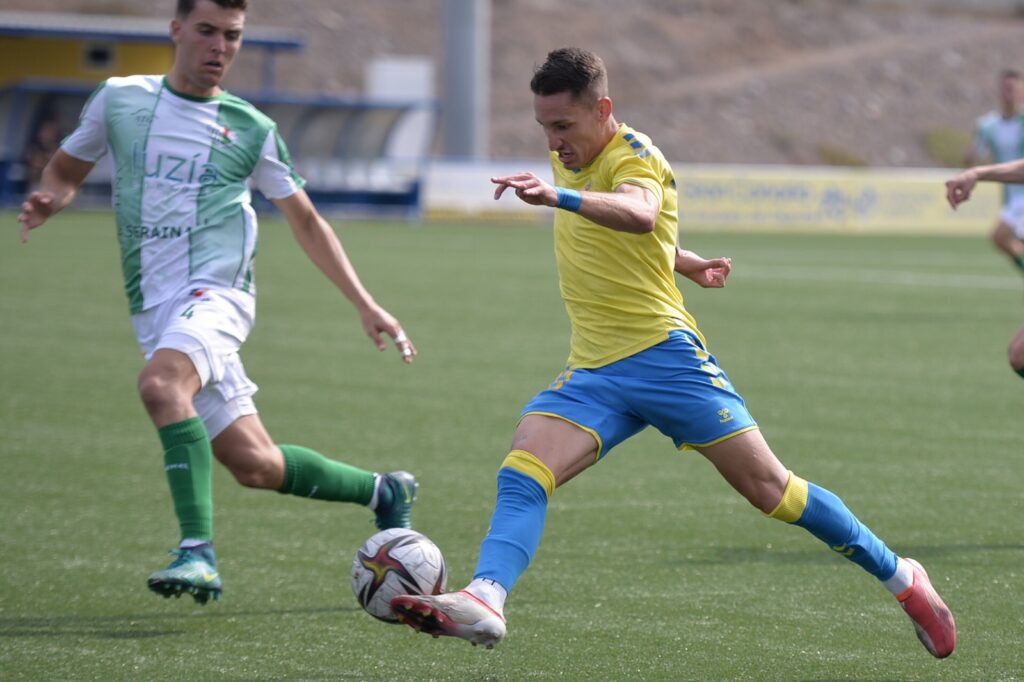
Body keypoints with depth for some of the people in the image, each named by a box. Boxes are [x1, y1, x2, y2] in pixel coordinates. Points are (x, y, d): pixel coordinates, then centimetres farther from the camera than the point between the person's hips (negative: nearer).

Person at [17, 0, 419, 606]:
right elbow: (67, 168, 22)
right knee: (254, 464, 2)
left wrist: (368, 307, 11)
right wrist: (48, 203, -3)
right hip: (154, 307, 3)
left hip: (216, 291, -3)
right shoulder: (120, 100, 9)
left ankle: (198, 552, -35)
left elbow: (306, 221, 14)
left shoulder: (251, 129, 5)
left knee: (161, 384, -35)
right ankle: (384, 492, 25)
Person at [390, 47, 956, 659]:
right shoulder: (570, 161, 14)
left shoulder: (635, 157, -11)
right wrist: (687, 263, 28)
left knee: (769, 488, -4)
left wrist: (558, 197, -54)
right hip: (592, 375, 7)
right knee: (521, 475, -19)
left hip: (662, 353, -7)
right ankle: (485, 600, -38)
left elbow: (638, 216, -37)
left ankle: (901, 577, 12)